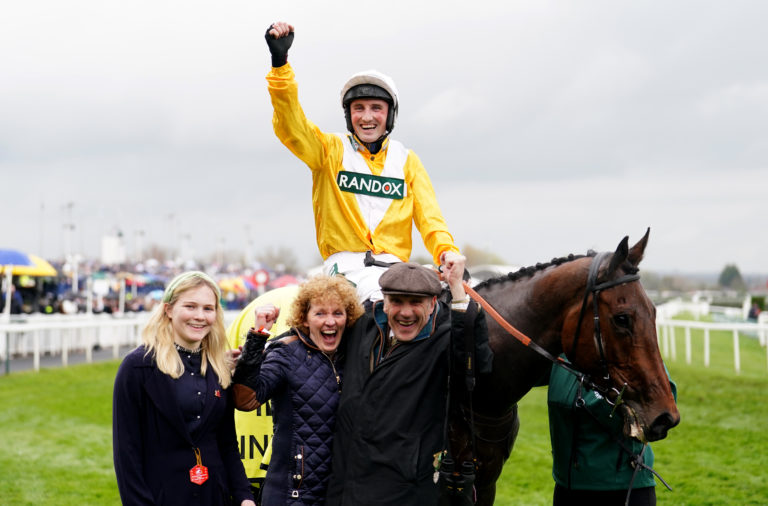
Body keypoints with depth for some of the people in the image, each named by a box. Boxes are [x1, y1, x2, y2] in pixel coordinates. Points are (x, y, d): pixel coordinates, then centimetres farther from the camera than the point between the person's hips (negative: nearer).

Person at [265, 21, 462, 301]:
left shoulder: (407, 160, 16)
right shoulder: (330, 150, 10)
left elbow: (429, 216, 9)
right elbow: (290, 126, -6)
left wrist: (447, 250, -13)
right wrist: (280, 62, -19)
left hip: (394, 264, 2)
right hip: (344, 264, -2)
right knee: (378, 297, -33)